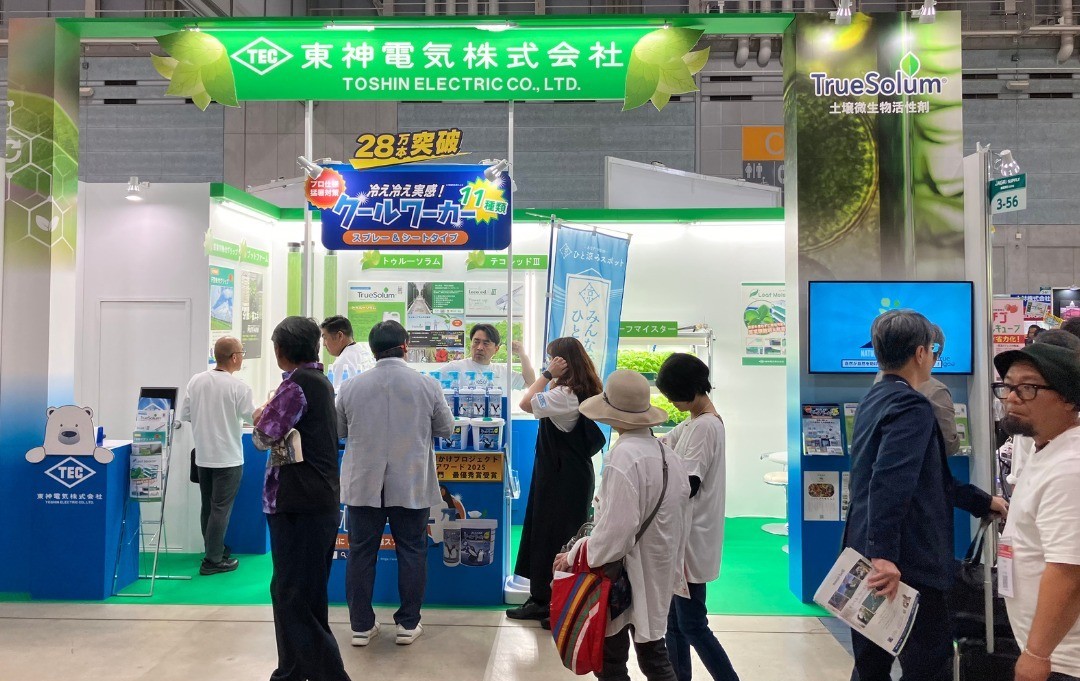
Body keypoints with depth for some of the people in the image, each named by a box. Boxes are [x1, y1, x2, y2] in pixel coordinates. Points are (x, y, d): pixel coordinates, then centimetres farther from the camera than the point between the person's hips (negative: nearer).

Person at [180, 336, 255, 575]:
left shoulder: (196, 381, -3)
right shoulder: (238, 387, -17)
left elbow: (185, 414, 4)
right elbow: (255, 417, -7)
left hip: (203, 455, 6)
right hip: (228, 457, -5)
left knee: (207, 506, 17)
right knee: (221, 509, 2)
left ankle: (213, 549, 31)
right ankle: (212, 560, 6)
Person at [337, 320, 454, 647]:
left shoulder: (351, 386, -4)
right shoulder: (428, 385, -7)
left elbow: (339, 430, 10)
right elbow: (446, 429, 4)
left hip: (364, 484, 1)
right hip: (412, 485, -1)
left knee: (361, 552, 11)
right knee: (412, 552, 10)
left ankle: (361, 625, 19)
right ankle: (408, 623, 18)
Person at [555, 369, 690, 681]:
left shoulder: (624, 456, -22)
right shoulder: (669, 454, 0)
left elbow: (615, 530, -25)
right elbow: (675, 521, 6)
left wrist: (575, 555, -11)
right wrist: (674, 566, 18)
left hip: (625, 576, -7)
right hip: (658, 573, 7)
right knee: (653, 655, 19)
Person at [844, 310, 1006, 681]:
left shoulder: (875, 401, 14)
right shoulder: (912, 406, -16)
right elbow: (890, 484, -28)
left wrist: (983, 501, 26)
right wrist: (884, 555, -31)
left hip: (869, 556, 9)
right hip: (903, 565, -9)